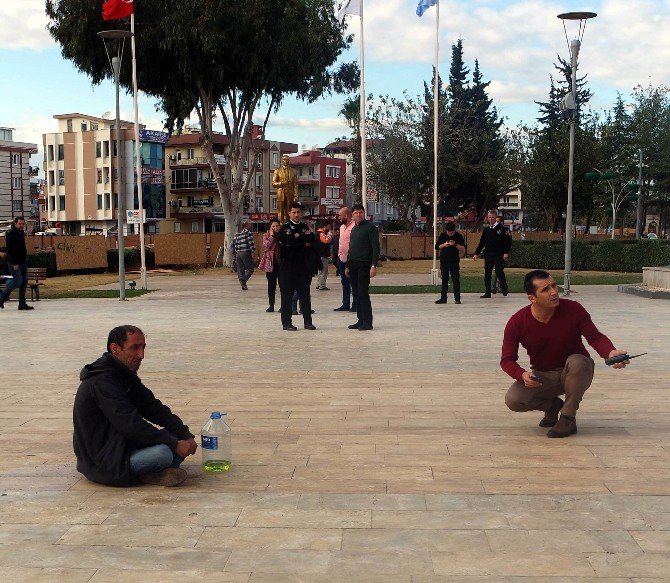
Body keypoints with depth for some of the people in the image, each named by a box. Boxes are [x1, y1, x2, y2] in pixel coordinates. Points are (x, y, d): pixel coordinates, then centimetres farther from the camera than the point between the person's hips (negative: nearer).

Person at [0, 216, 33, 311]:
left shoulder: (21, 233, 16)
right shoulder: (11, 233, -10)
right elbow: (9, 249, -17)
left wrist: (26, 261, 16)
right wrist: (14, 263, -22)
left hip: (23, 262, 9)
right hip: (14, 263, -9)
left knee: (24, 282, 5)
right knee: (17, 281, -12)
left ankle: (22, 304, 8)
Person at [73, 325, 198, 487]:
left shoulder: (125, 376, 9)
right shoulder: (102, 382, -23)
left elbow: (154, 408, 8)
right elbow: (131, 425, -28)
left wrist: (186, 436, -6)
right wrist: (175, 444, -23)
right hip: (102, 466, -10)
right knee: (164, 452, -31)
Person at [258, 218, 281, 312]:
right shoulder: (266, 236, 5)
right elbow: (266, 246, -13)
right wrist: (271, 236, -12)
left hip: (281, 262, 0)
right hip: (271, 263, 0)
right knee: (271, 284, 4)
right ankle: (271, 305, 11)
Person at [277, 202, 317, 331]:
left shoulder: (305, 228, 14)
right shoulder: (284, 228, 0)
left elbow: (311, 241, -2)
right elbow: (286, 243, -16)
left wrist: (298, 237, -10)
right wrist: (303, 243, -8)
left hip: (304, 266, 4)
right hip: (288, 266, -4)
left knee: (305, 295, 8)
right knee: (287, 295, 0)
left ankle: (308, 322, 13)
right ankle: (286, 322, 5)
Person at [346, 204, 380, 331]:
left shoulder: (370, 228, -5)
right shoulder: (354, 229, 19)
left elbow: (376, 247, -11)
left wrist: (374, 266, -19)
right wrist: (347, 266, 19)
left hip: (364, 265, -8)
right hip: (353, 265, 8)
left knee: (363, 293, -10)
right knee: (356, 293, 8)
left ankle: (367, 322, -6)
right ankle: (361, 320, 13)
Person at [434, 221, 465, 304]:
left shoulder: (459, 236, -2)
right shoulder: (442, 236, 4)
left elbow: (463, 249, -4)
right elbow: (436, 247, 5)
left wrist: (455, 244, -18)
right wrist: (444, 245, -12)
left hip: (455, 261, -2)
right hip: (444, 261, 2)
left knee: (456, 280, -4)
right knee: (444, 280, 7)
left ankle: (457, 298, 0)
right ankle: (443, 298, 12)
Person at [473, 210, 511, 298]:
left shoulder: (502, 228, -2)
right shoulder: (486, 229, 12)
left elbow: (508, 240, -5)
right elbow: (482, 243, 17)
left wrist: (506, 252, -14)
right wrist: (476, 253, 12)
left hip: (499, 255, -5)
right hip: (488, 255, 5)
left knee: (499, 272, -13)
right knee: (487, 274, 4)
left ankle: (504, 288, 7)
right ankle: (488, 293, 10)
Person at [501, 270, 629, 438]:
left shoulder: (573, 310, -18)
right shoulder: (517, 322, -17)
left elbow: (596, 337, -13)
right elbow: (507, 360, -13)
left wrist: (611, 353, -37)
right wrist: (523, 375, -35)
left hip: (575, 374, -1)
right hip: (542, 376, 1)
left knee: (576, 361, -37)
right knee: (513, 400, -26)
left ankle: (568, 419, -18)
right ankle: (553, 405, 8)